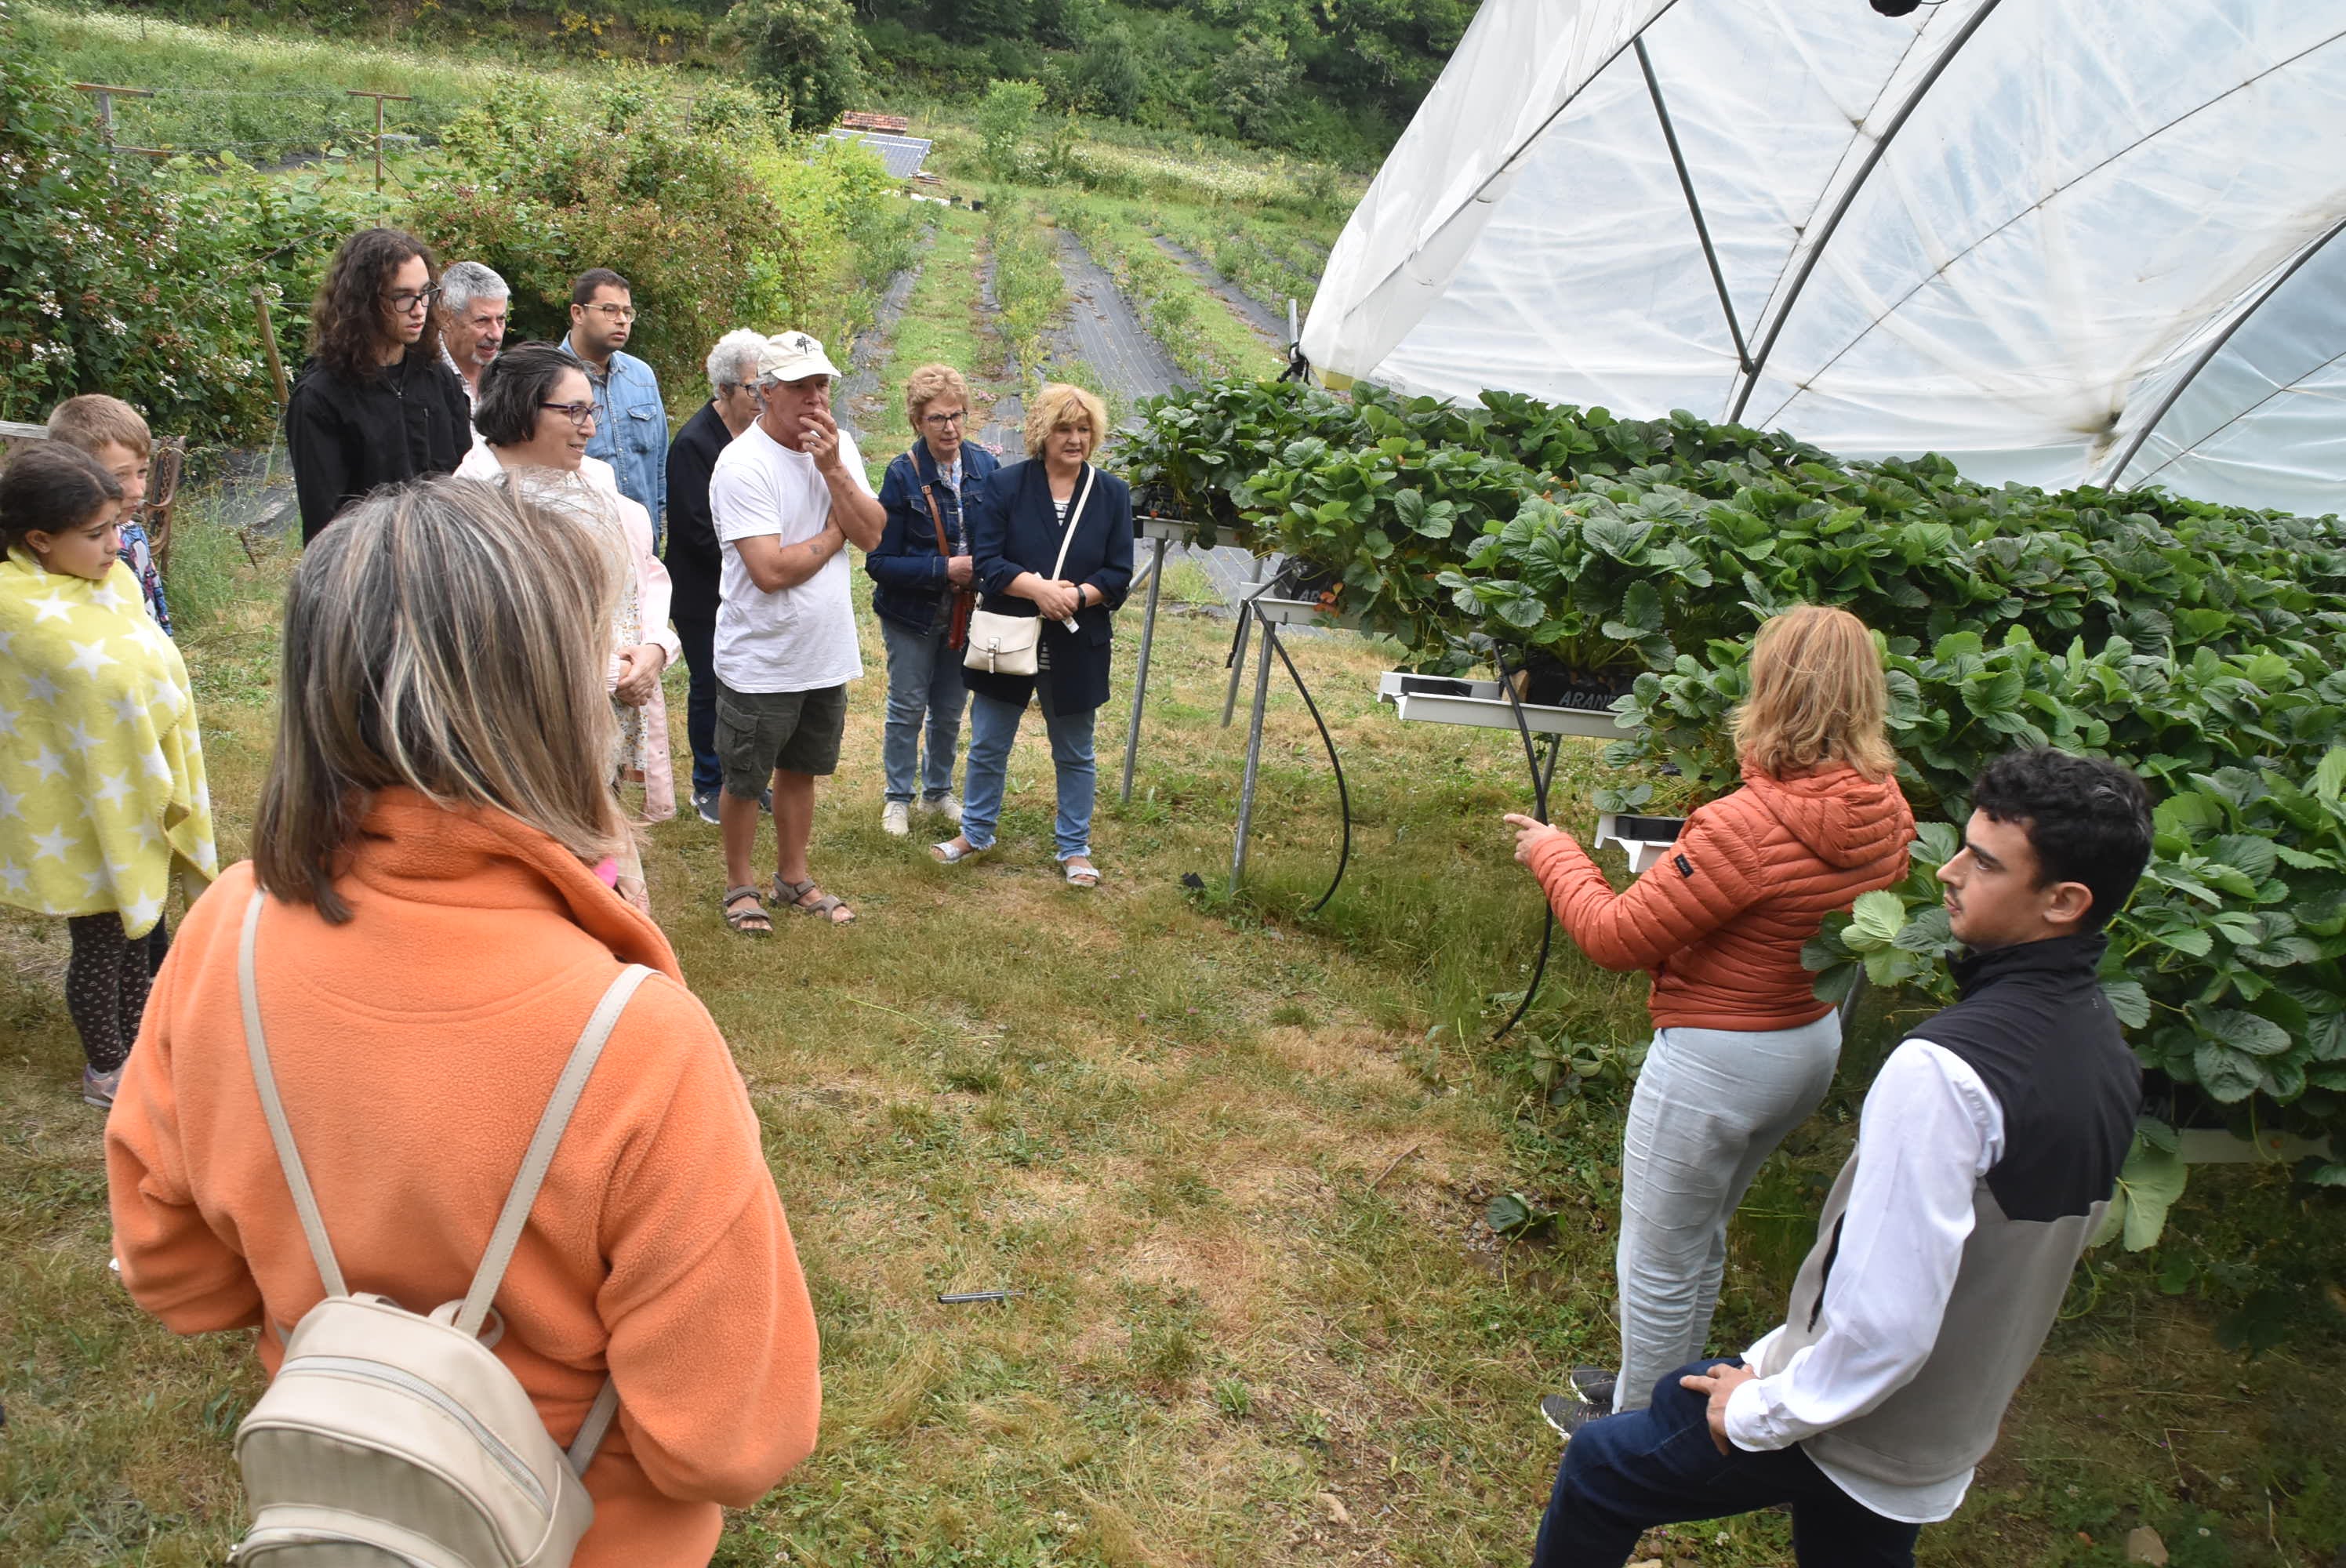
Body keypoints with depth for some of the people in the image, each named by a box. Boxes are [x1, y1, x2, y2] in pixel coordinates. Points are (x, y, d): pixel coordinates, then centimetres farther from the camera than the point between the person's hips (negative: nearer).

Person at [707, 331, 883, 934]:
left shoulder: (839, 446, 2)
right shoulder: (742, 465, -19)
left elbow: (872, 534, -7)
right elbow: (771, 570, -25)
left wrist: (832, 468, -19)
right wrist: (835, 533, -11)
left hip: (827, 653, 6)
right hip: (760, 661, -6)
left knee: (800, 769, 20)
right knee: (745, 781, 10)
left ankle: (794, 876, 36)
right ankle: (740, 885, 29)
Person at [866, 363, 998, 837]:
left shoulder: (986, 466, -6)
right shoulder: (902, 474, -16)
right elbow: (878, 561, -17)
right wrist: (944, 569, -25)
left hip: (967, 611, 3)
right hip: (912, 614, -3)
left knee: (950, 709, 16)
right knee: (908, 708, 8)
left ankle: (938, 790, 35)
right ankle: (898, 798, 25)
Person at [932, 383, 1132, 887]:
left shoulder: (1111, 494, 0)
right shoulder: (1005, 485, -5)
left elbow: (1119, 574, -3)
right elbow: (986, 562, -12)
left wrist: (1078, 595, -21)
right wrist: (1038, 588, -25)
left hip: (1077, 646, 1)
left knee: (1075, 754, 12)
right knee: (988, 746, 12)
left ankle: (1075, 848, 26)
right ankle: (976, 831, 32)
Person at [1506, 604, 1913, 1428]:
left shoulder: (1746, 826, -31)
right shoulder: (1884, 812, -7)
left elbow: (1617, 936, -22)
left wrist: (1554, 854, -5)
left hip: (1718, 1057, -8)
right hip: (1814, 1041, 8)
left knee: (1659, 1261, 14)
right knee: (1699, 1238, 28)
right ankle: (1662, 1386, 47)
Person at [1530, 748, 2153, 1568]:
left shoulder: (1946, 1069, -33)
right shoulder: (2106, 1054, -3)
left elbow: (1883, 1320, -32)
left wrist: (1762, 1411, -14)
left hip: (1855, 1428, -8)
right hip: (1948, 1432, 8)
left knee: (1599, 1464, 11)